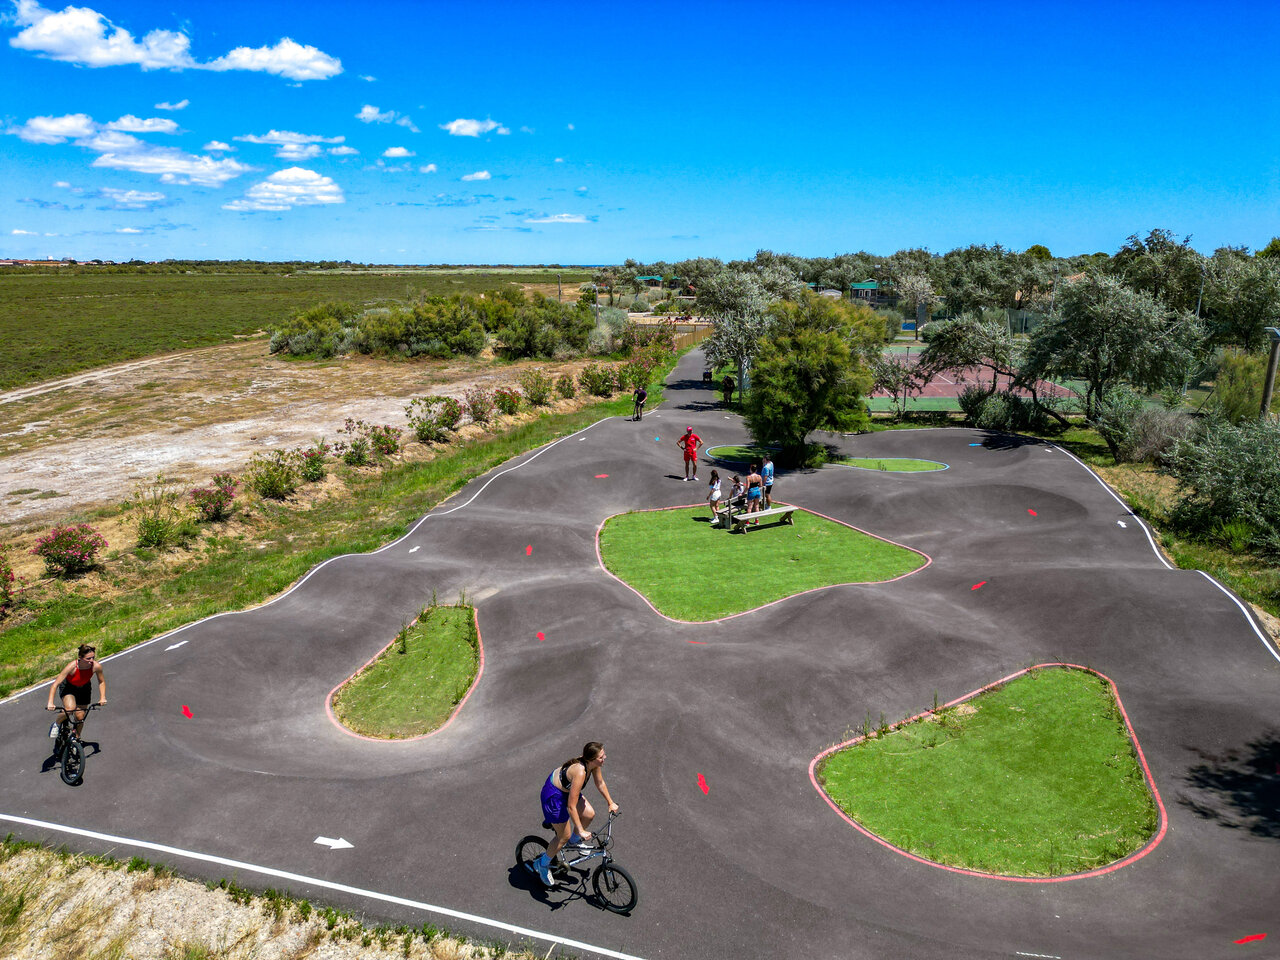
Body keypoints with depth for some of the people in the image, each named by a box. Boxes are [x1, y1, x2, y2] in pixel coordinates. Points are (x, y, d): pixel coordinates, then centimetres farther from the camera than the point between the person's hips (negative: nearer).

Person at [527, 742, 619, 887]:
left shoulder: (593, 763, -14)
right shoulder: (580, 772, -38)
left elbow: (600, 783, 7)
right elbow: (571, 807, -34)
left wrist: (610, 803, 13)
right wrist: (581, 831, -27)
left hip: (566, 788, 8)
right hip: (554, 796, -8)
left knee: (589, 815, 5)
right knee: (564, 836, 1)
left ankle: (574, 841, 33)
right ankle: (542, 864, 23)